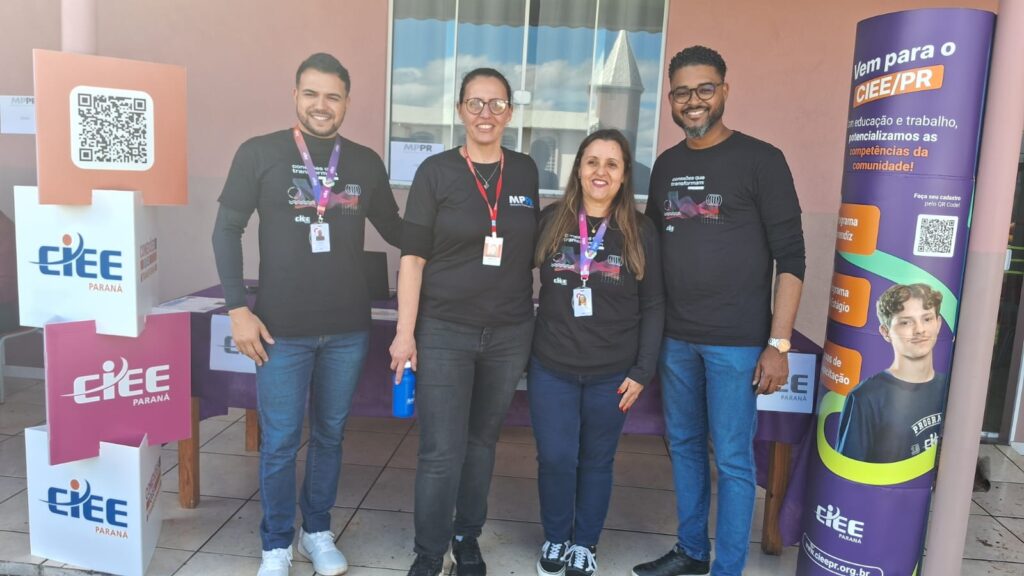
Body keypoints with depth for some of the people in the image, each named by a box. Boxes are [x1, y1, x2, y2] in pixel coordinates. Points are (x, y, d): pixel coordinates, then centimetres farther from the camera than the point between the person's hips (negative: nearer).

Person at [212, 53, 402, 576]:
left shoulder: (366, 162, 4)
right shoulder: (260, 153, -3)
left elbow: (395, 230, 12)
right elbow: (227, 230, -2)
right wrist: (238, 308, -8)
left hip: (348, 329, 3)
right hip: (282, 329, -2)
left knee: (329, 435, 15)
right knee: (280, 442, 7)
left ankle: (317, 531, 34)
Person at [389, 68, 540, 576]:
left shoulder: (525, 171, 5)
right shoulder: (435, 171, -4)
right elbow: (413, 255, -5)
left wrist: (536, 319, 12)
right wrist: (405, 332, -10)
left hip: (509, 333, 3)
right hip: (444, 331, -3)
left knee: (482, 441, 15)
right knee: (442, 452, -1)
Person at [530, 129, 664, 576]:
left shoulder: (640, 231, -4)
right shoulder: (550, 220, -1)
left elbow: (653, 306, -1)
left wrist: (643, 370, -4)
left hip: (612, 373, 0)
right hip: (551, 367, 1)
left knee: (596, 461, 13)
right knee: (555, 459, 6)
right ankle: (555, 539, 31)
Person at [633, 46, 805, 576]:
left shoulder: (760, 160, -5)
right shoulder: (666, 165, 11)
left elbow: (790, 257, -7)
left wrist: (778, 343, -13)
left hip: (737, 341, -5)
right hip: (675, 337, 6)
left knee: (733, 459, 2)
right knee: (683, 446, 15)